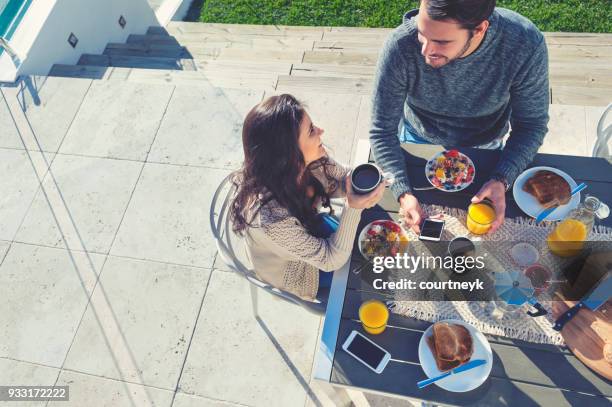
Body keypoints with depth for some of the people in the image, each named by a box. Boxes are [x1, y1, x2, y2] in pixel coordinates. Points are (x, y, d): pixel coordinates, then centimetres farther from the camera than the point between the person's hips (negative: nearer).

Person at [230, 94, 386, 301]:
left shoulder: (308, 160, -29)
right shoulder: (270, 217, -45)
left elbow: (343, 179, -10)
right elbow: (331, 259, -31)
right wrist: (352, 208, -44)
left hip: (311, 225, 5)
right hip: (295, 271, -4)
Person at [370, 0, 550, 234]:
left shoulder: (526, 46, -34)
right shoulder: (400, 45, -36)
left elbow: (531, 124, -20)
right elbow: (382, 130, -28)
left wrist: (501, 181, -36)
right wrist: (404, 194, -41)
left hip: (485, 147, 1)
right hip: (419, 142, 0)